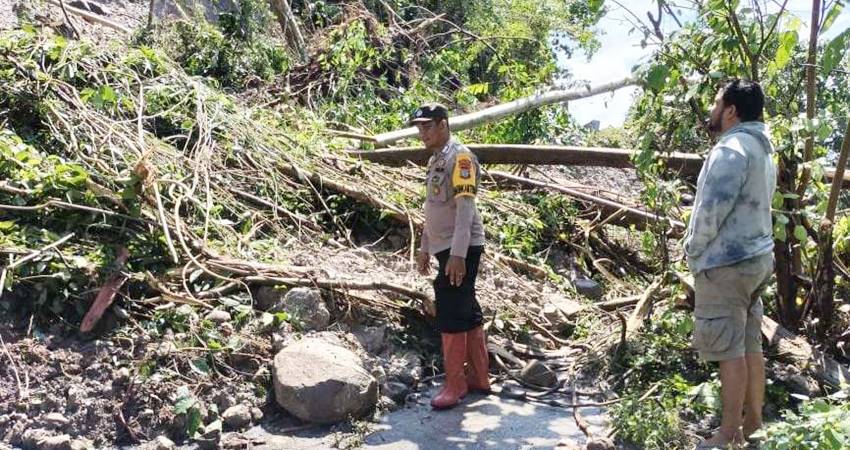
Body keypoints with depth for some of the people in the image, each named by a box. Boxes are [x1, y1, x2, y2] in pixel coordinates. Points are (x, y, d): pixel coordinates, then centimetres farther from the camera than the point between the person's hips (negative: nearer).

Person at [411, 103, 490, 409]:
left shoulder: (460, 157, -12)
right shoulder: (435, 159, 17)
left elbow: (465, 207, -20)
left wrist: (457, 255, -26)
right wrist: (425, 249, 21)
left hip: (461, 249, -9)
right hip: (446, 248, 9)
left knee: (451, 315, -6)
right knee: (468, 312, 13)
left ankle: (455, 384, 4)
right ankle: (478, 377, 22)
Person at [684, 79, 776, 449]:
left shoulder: (732, 147, -16)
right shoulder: (761, 149, 16)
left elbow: (712, 208, -21)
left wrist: (692, 249, -6)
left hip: (726, 261, -10)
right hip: (755, 256, 10)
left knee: (729, 349, -3)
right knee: (750, 345, 15)